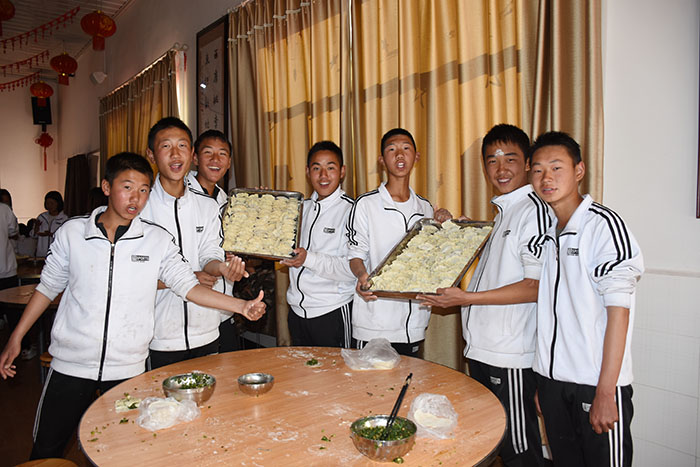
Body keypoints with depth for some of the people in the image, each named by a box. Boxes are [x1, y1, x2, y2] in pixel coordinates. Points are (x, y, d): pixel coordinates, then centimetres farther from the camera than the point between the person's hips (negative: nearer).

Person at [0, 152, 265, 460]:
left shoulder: (157, 240, -4)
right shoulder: (72, 232, -1)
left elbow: (189, 286, -8)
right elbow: (48, 286, 9)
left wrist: (242, 306, -19)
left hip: (128, 368, 0)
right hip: (71, 364, 1)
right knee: (45, 451, 13)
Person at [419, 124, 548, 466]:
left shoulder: (533, 209, -13)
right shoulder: (503, 212, 15)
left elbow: (537, 286, -19)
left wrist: (468, 298, -21)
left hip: (511, 357, -9)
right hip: (482, 349, 9)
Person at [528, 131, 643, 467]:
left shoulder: (603, 224, -12)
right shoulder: (546, 230, 7)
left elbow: (618, 311, -15)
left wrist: (605, 393, -16)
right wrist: (542, 381, 10)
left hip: (596, 383, -6)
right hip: (552, 378, 6)